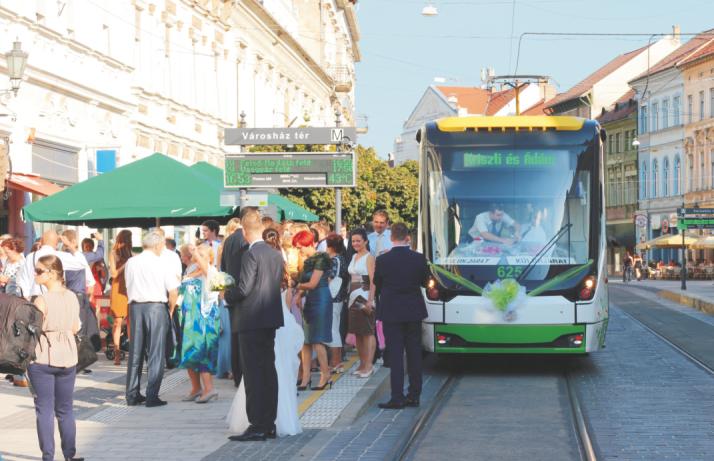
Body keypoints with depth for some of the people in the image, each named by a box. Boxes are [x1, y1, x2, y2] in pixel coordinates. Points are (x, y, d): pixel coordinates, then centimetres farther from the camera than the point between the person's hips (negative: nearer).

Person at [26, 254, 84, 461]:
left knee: (44, 409, 4)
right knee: (65, 409, 14)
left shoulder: (42, 300, -16)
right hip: (67, 357, 5)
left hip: (43, 358, -5)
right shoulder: (72, 297, 0)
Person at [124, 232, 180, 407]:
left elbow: (128, 288, 11)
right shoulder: (161, 263, -6)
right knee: (156, 353, 1)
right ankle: (152, 397, -3)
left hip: (135, 306, 4)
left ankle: (132, 395, 15)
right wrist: (170, 310, 6)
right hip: (156, 307, -4)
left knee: (135, 352, 11)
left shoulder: (131, 262, 6)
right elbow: (173, 291, -8)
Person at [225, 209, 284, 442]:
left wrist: (227, 295, 2)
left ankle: (257, 426, -7)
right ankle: (269, 424, 15)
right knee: (268, 370, 11)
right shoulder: (276, 254, 10)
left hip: (252, 321, -8)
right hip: (271, 319, 8)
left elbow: (244, 288, -18)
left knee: (253, 373, -6)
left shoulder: (251, 254, -14)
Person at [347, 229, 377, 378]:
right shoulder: (354, 257, 16)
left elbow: (373, 281, -14)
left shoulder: (369, 257, -7)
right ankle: (362, 364, 14)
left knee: (368, 332, -7)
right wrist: (349, 297, 11)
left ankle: (369, 365, -6)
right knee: (357, 332, 8)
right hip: (354, 297, 8)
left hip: (365, 297, -8)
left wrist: (370, 301, -21)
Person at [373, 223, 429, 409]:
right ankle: (414, 396, 14)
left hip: (391, 312, -2)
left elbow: (376, 286, 1)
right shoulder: (419, 259, -7)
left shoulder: (382, 260, -11)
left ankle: (397, 398, -3)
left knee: (395, 356, 0)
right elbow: (424, 282, 8)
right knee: (414, 354, 11)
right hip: (414, 312, 2)